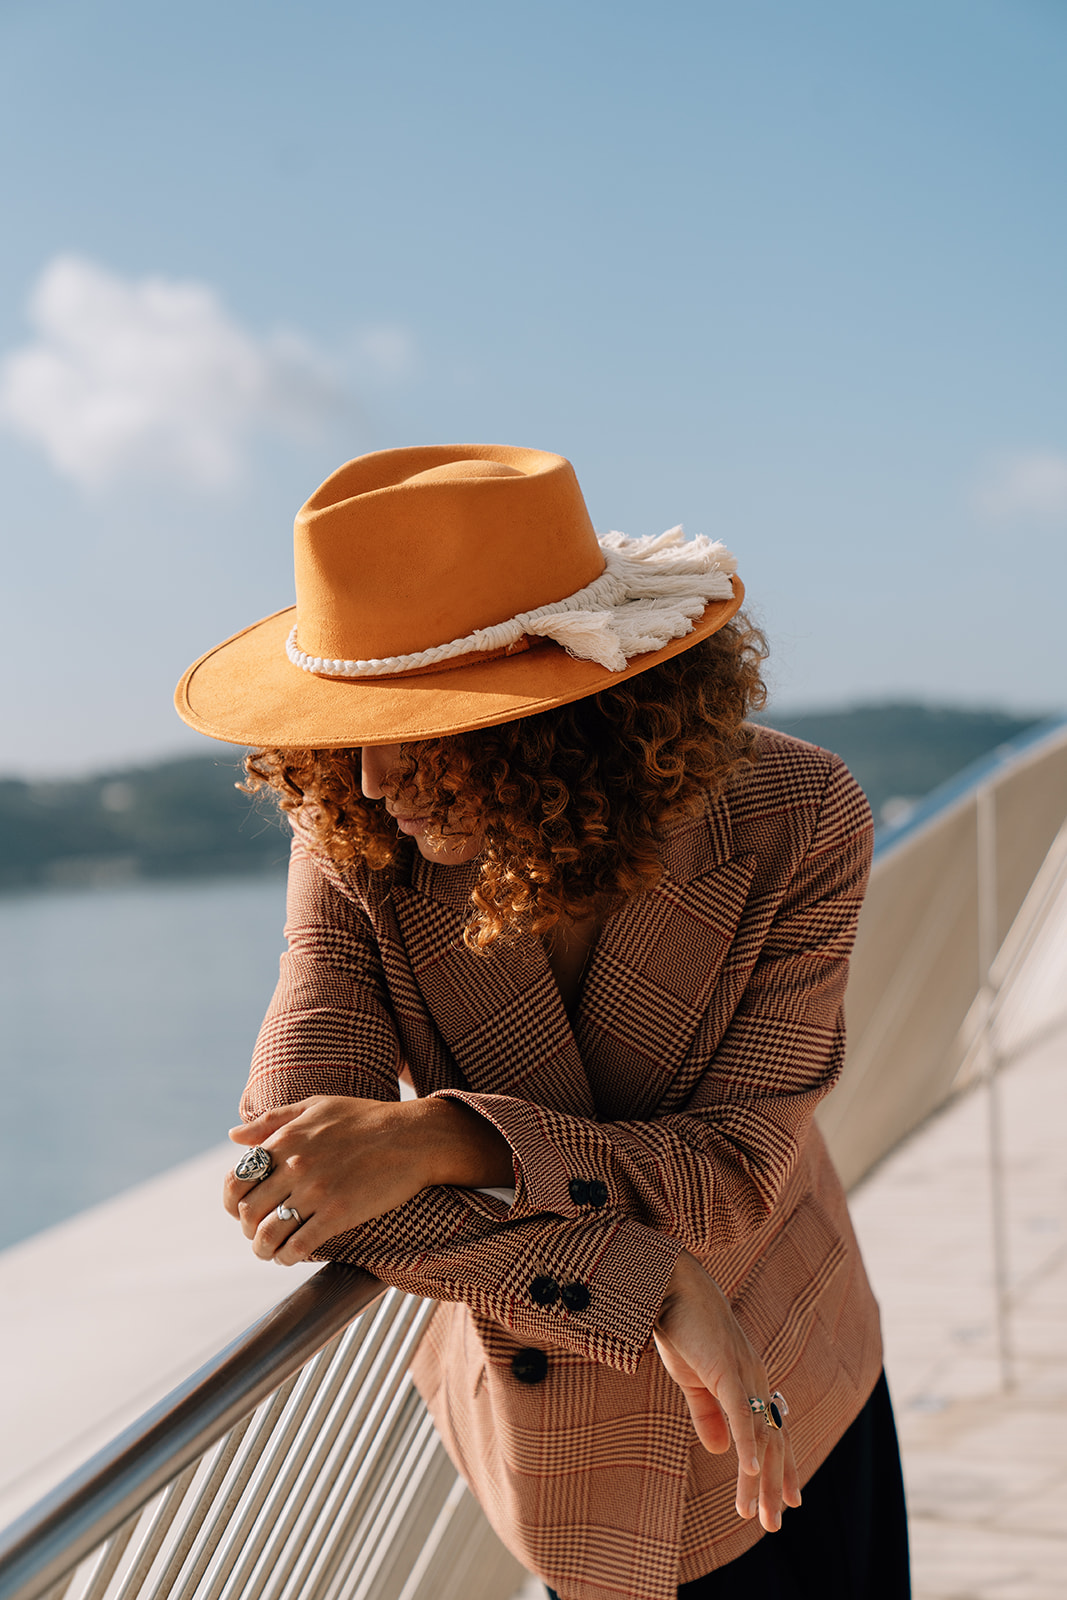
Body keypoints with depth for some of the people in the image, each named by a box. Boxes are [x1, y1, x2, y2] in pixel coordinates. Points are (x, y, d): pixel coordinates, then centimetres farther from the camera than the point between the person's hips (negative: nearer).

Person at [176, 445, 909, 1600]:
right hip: (543, 1417, 0)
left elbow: (736, 1170, -25)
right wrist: (650, 1288, -36)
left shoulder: (795, 823, -23)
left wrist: (443, 1139, -40)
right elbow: (281, 1172, -30)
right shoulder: (353, 847, -21)